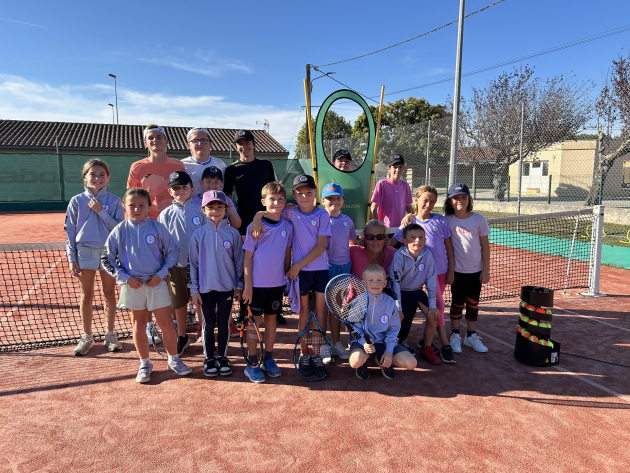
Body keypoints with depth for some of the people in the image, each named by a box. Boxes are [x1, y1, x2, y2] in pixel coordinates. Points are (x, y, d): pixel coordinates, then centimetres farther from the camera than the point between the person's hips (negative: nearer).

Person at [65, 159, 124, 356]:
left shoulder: (114, 201, 0)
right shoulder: (77, 201, 2)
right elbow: (70, 232, 4)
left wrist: (101, 211, -15)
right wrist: (72, 259, 0)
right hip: (85, 251, 1)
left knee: (110, 295, 8)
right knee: (86, 296, 9)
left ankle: (110, 334, 23)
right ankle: (87, 336, 23)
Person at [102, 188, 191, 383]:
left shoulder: (157, 228, -4)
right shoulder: (119, 232, -1)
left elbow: (173, 252, 2)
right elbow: (107, 259, 5)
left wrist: (161, 274, -8)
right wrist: (125, 278, -5)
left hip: (156, 283, -1)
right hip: (133, 285, 1)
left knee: (166, 323, 2)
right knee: (139, 325, 12)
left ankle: (174, 360, 20)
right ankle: (145, 364, 27)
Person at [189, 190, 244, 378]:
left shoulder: (233, 233, -2)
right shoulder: (198, 235, -2)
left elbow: (239, 261, 4)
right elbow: (193, 263, 2)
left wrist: (238, 286, 4)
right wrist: (194, 289, -1)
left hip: (227, 287, 0)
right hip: (206, 287, 0)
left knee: (223, 324, 9)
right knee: (209, 325, 10)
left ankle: (222, 357, 25)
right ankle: (209, 359, 24)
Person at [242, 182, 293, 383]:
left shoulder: (287, 226, 1)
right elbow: (247, 257, -8)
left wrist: (287, 279, 9)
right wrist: (247, 285, -10)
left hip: (277, 283, 4)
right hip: (257, 283, -3)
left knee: (271, 320, 14)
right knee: (254, 322, 5)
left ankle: (268, 359, 29)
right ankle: (251, 365, 17)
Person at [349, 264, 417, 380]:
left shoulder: (390, 302, -1)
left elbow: (394, 329, 3)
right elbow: (354, 327, -5)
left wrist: (389, 351, -10)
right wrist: (364, 343, -23)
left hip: (384, 342, 3)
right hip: (362, 341, -3)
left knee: (411, 363, -15)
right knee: (356, 362, -36)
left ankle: (384, 362, 15)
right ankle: (363, 361, 5)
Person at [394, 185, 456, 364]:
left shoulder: (441, 220, 3)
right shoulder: (409, 222, -2)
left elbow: (449, 246, 5)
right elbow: (392, 242, -5)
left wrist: (451, 270, 3)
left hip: (442, 270, 3)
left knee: (435, 305, 9)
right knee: (439, 304, -9)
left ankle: (426, 342, 22)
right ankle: (445, 344, 4)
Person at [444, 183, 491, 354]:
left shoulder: (479, 220, -5)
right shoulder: (447, 221, -5)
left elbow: (485, 246, -2)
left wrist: (486, 270, -2)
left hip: (476, 270, 1)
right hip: (457, 270, -1)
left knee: (473, 304, 11)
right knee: (457, 303, 6)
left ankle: (471, 336, 25)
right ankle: (455, 336, 21)